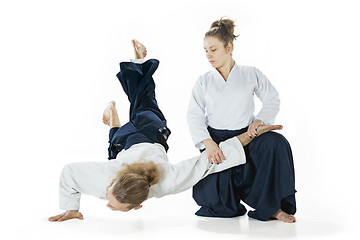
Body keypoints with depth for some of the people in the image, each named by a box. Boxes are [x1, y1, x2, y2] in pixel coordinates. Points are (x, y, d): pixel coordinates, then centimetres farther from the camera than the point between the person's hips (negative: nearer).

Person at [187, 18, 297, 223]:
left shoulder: (251, 74, 7)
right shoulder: (204, 81, 8)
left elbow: (272, 100, 9)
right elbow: (194, 115, -2)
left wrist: (259, 121, -11)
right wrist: (208, 143, -19)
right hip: (215, 141, 0)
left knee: (276, 142, -34)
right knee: (211, 196, -23)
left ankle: (271, 206, -20)